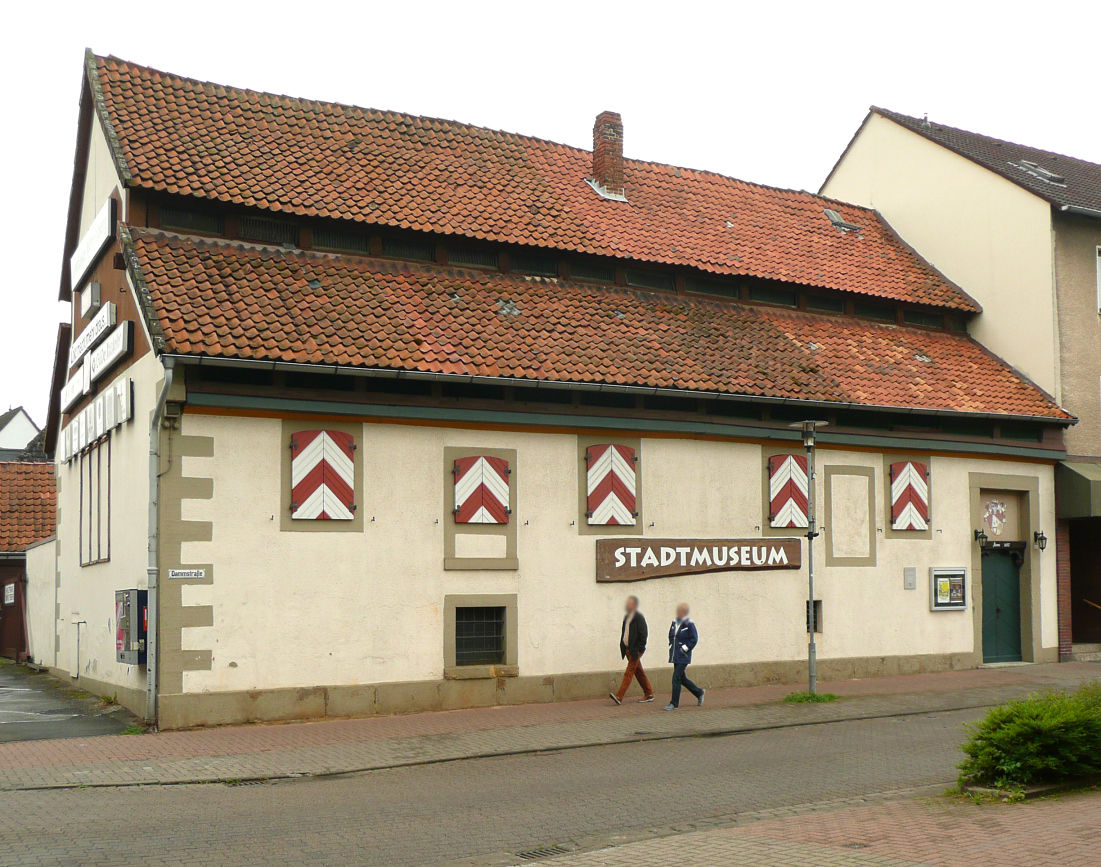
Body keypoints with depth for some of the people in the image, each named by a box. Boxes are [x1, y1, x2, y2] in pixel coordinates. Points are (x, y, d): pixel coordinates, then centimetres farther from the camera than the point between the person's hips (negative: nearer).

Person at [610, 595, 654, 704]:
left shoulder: (639, 617, -12)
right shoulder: (626, 617, 14)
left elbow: (643, 634, -15)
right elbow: (624, 633, 20)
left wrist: (640, 649, -16)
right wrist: (622, 646, 12)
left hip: (635, 650, -9)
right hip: (628, 649, 9)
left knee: (629, 673, -11)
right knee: (639, 672, 14)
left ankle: (619, 696, -18)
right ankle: (649, 694, 23)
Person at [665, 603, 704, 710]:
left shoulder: (689, 624, -11)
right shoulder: (674, 623, 10)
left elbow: (694, 639, -10)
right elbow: (671, 636, 22)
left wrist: (685, 648, -13)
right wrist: (671, 647, 11)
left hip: (683, 657, -8)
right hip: (675, 656, 8)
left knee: (676, 678, -9)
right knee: (682, 678, 14)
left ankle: (674, 703, -2)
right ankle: (699, 692, 33)